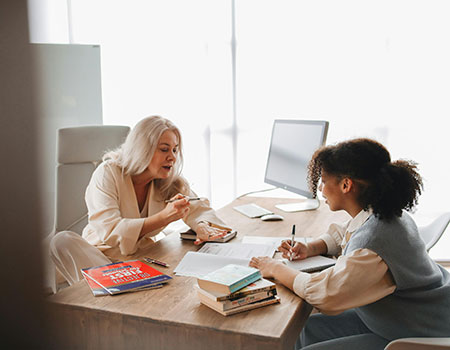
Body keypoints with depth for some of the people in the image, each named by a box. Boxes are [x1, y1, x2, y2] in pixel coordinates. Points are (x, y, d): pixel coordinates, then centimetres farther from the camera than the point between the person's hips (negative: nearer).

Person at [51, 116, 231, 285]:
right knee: (63, 241, -31)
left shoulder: (171, 181, 1)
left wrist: (203, 227, -22)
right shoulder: (107, 174, -15)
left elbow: (199, 208, 4)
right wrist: (164, 217, -34)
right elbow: (110, 232, -25)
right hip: (103, 257, -2)